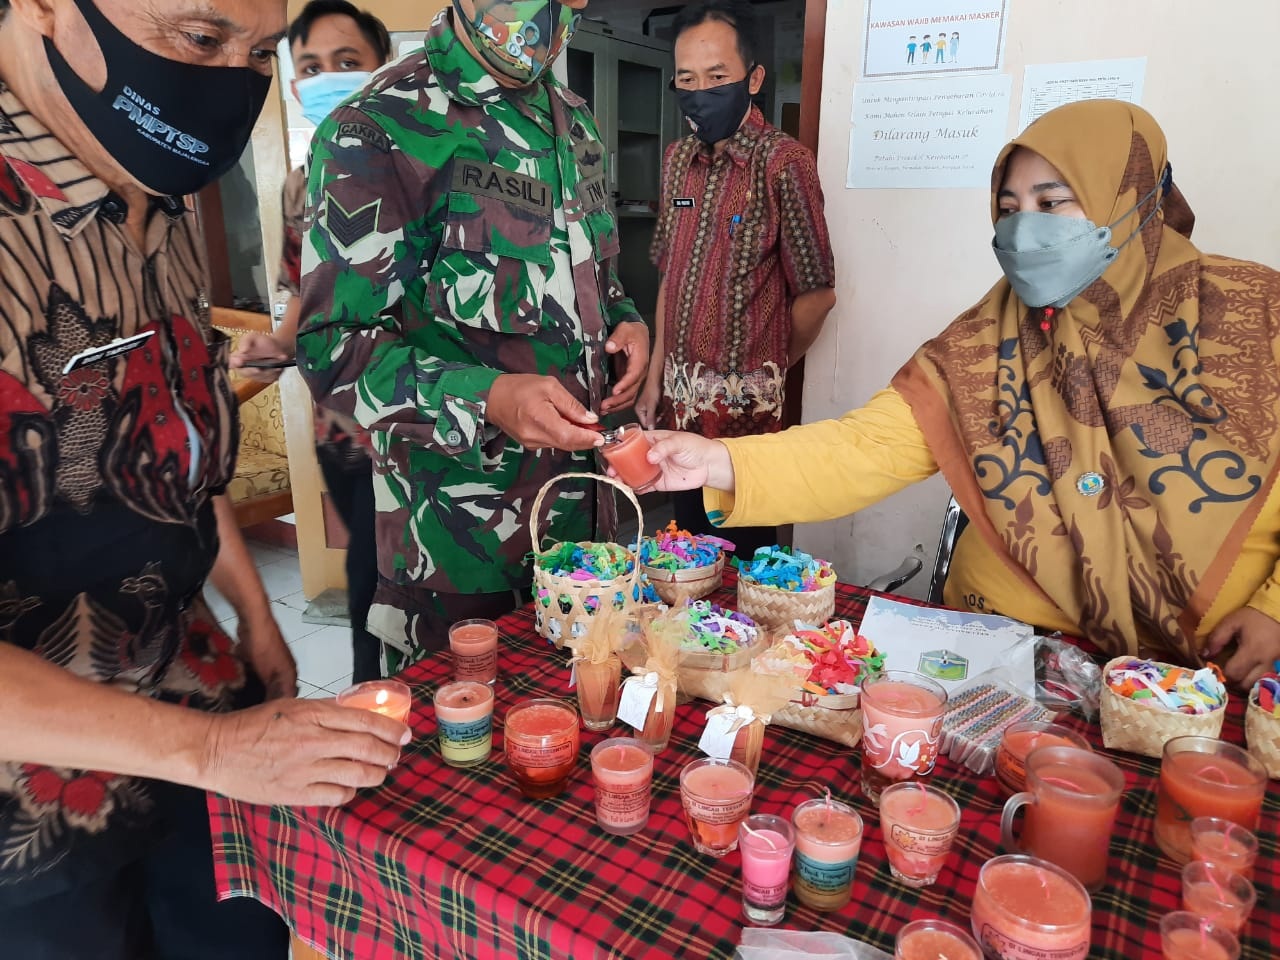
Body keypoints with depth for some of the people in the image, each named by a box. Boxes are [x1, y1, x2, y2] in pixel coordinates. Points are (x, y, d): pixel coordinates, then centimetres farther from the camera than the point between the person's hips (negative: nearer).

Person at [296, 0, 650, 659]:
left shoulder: (573, 119, 9)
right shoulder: (374, 132, -15)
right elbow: (335, 346, -16)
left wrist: (624, 322, 0)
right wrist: (489, 399, -31)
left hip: (584, 500, 7)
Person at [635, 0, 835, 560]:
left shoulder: (783, 162, -12)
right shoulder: (678, 160, 8)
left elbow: (816, 294, -9)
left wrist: (764, 373, 4)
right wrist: (656, 378, 11)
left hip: (744, 405, -6)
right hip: (680, 396, 6)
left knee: (742, 551, 5)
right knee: (689, 540, 16)